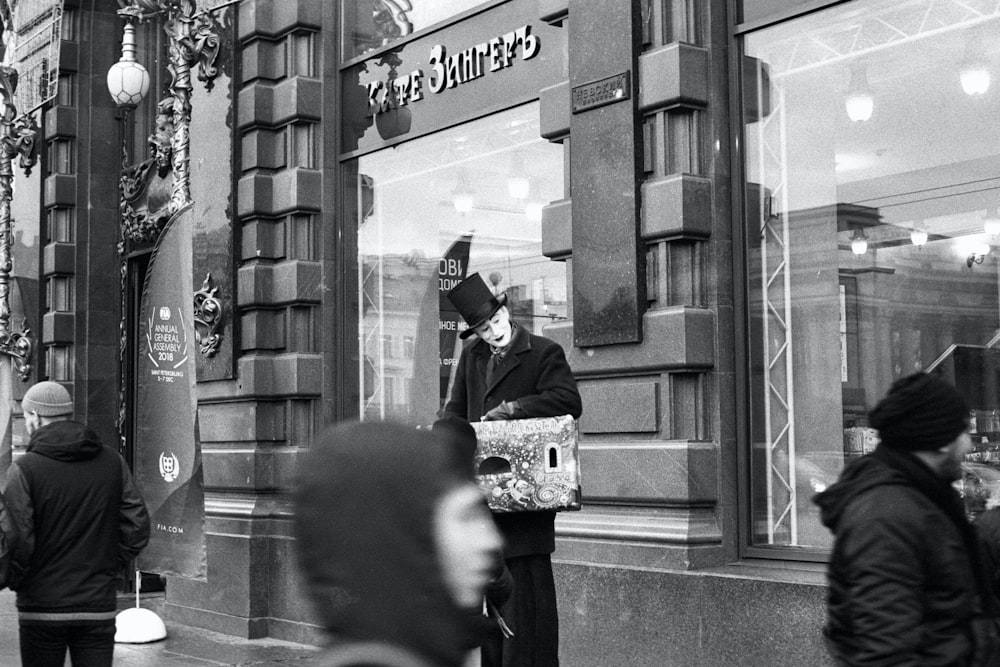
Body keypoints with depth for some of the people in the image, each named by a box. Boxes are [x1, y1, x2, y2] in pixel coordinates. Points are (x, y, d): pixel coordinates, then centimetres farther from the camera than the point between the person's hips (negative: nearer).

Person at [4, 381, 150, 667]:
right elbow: (137, 528, 1)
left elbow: (18, 541, -15)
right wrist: (110, 568, 10)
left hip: (43, 607, -3)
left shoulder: (24, 469, -9)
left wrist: (17, 581, 2)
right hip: (99, 606, 3)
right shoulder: (112, 461, 2)